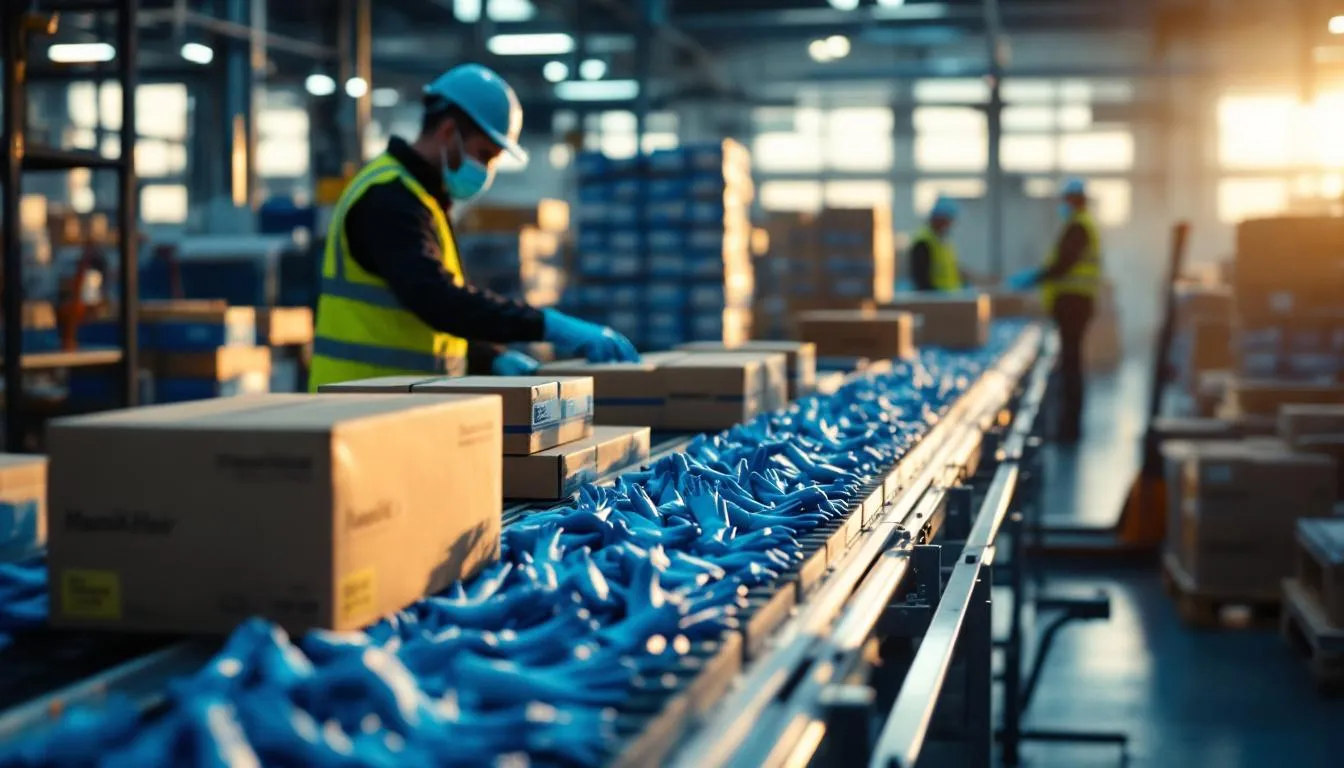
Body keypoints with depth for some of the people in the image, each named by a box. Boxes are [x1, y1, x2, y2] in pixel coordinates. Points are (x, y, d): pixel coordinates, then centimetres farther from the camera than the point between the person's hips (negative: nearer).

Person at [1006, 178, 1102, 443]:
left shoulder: (1077, 227, -13)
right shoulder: (1083, 226, 21)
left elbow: (1062, 265, -20)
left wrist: (1033, 279, -12)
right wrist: (1034, 277, 18)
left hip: (1072, 302, -11)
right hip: (1073, 301, 11)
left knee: (1070, 362, -9)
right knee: (1070, 362, 12)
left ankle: (1070, 426, -8)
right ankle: (1070, 424, 17)